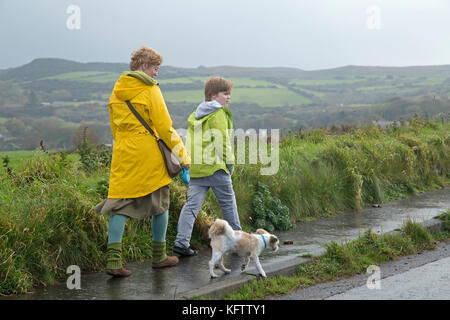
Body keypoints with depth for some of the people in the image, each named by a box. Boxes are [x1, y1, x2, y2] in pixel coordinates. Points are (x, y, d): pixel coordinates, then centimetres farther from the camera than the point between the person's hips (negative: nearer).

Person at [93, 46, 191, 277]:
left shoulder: (116, 91, 11)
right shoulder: (150, 90, -9)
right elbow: (164, 127, -11)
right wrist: (182, 154, -4)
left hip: (123, 154, 5)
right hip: (148, 153, -5)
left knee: (120, 203, 1)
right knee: (159, 203, 10)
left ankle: (113, 260, -11)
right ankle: (159, 256, 18)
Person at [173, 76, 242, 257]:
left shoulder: (195, 115, 17)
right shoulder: (218, 114, -8)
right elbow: (222, 141, -13)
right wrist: (230, 164, -5)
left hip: (195, 168, 7)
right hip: (215, 167, -7)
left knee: (192, 204, 2)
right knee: (228, 202, 10)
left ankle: (181, 241, -9)